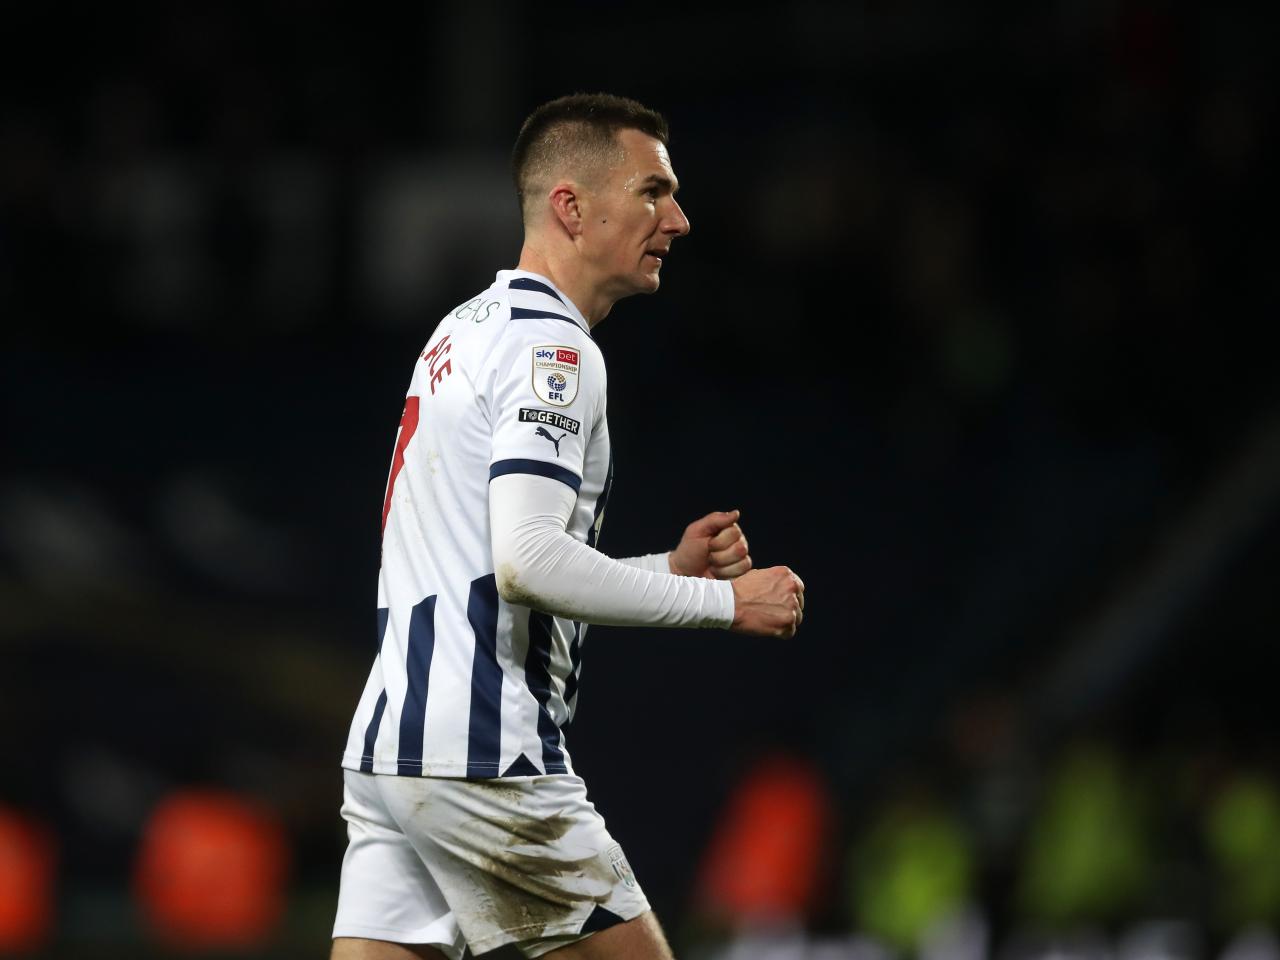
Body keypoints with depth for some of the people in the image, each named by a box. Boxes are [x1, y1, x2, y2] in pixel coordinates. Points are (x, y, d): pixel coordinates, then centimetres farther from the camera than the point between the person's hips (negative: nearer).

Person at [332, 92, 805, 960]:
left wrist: (668, 569, 18)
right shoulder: (550, 345, -9)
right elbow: (526, 563, -22)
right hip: (482, 754, -9)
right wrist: (727, 601, -14)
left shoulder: (468, 330, 22)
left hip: (388, 739, 9)